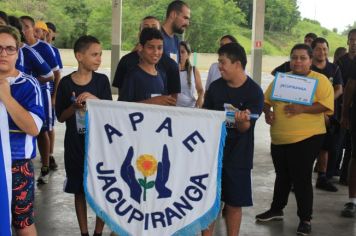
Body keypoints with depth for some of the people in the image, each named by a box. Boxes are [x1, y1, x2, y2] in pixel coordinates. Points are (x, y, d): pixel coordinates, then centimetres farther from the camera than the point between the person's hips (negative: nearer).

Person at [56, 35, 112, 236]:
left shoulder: (102, 80, -2)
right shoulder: (66, 83, -4)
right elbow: (60, 117, 0)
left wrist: (95, 100, -22)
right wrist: (75, 107, -18)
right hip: (75, 144, 0)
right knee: (79, 189, 9)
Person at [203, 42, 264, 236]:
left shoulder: (254, 92, -8)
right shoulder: (215, 87, 2)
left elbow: (245, 127, -13)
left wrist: (242, 120, -36)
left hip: (237, 155, -3)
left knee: (234, 203, 6)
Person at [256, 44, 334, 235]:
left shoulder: (320, 80, -5)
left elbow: (326, 105, -16)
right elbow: (267, 100, 15)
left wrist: (301, 109, -25)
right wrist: (267, 111, -6)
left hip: (306, 138, -5)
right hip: (279, 139, 5)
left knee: (301, 179, -2)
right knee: (282, 176, 19)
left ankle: (305, 219, 11)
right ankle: (276, 209, 35)